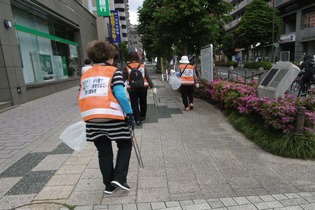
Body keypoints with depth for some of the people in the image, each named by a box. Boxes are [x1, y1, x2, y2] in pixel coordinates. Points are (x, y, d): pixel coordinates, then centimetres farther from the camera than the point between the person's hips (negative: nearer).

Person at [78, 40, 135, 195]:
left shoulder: (86, 75, 14)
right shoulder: (114, 71, -3)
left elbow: (82, 98, 13)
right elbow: (120, 95, -15)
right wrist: (130, 113, -9)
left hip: (92, 120, 5)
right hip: (112, 118, -5)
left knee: (104, 152, 16)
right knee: (125, 146, 16)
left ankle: (109, 185, 25)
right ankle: (119, 178, 8)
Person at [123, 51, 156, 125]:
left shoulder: (127, 67, -8)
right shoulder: (142, 66, -3)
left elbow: (124, 79, -4)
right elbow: (148, 77, -6)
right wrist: (152, 87, -6)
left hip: (132, 89, -2)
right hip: (143, 87, 2)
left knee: (134, 104, 8)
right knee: (143, 102, 20)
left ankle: (138, 119, 5)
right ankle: (142, 116, 34)